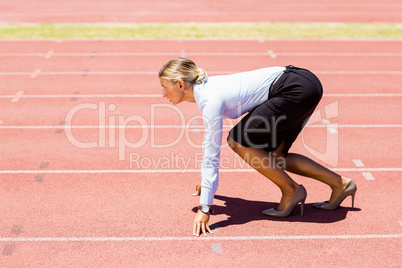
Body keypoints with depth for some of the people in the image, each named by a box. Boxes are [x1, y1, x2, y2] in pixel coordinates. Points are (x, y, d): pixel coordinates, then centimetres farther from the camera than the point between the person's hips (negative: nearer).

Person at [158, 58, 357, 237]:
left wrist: (204, 209, -17)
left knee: (238, 141, -7)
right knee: (274, 156, 14)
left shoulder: (211, 101, -17)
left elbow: (212, 154, -19)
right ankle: (340, 184, 19)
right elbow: (210, 138, 27)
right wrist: (205, 179, 38)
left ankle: (291, 191, 4)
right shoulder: (204, 88, 11)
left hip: (297, 90, -10)